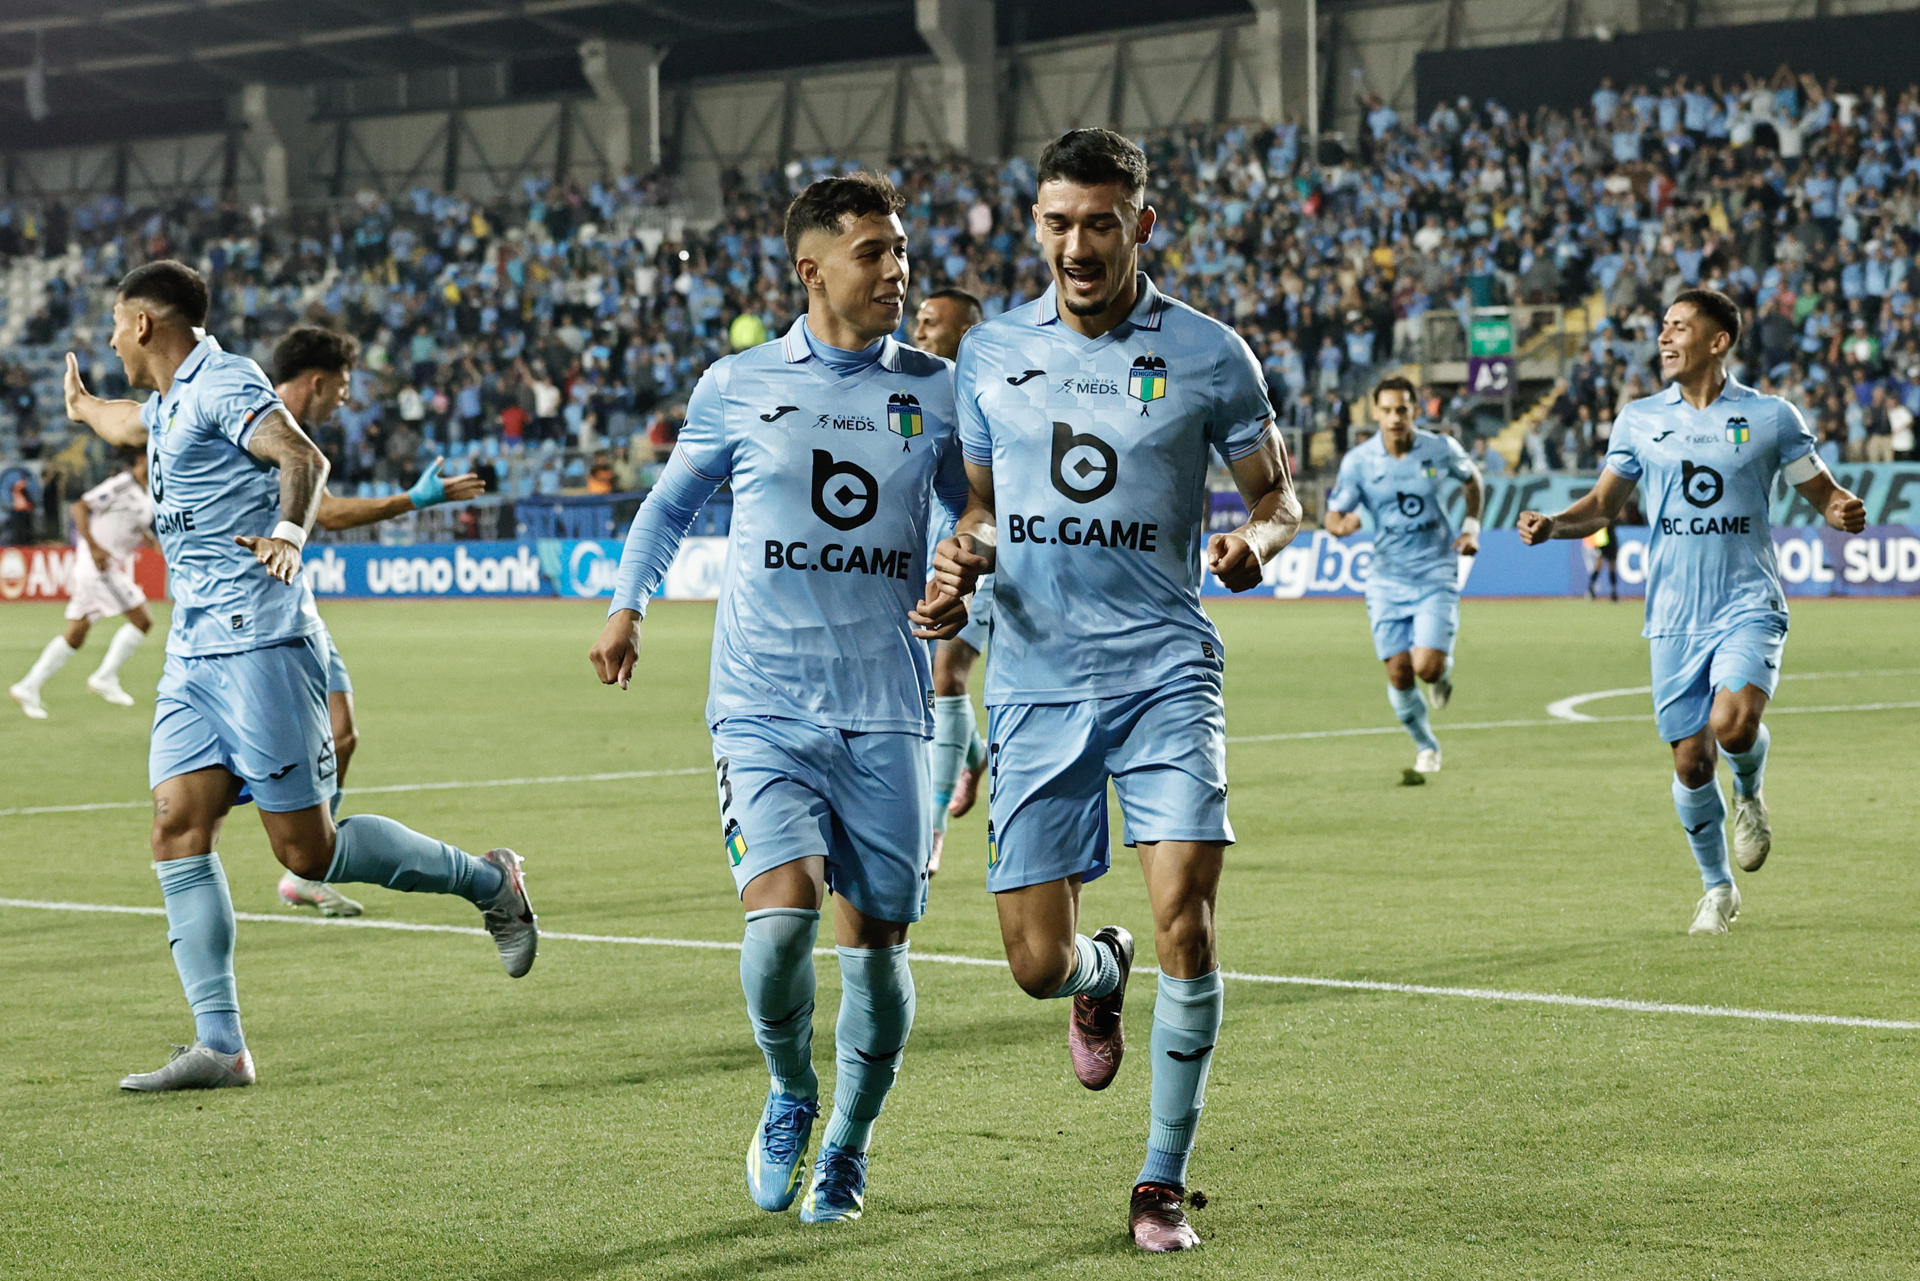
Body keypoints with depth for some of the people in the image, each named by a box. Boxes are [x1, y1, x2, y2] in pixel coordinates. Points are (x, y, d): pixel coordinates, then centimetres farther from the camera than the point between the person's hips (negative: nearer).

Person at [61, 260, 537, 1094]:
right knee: (177, 827, -6)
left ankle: (488, 881, 11)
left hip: (259, 642, -9)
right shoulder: (171, 402, 22)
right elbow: (130, 425, 48)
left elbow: (303, 459, -23)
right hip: (193, 652, 9)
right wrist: (81, 407, 66)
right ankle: (218, 1045, -9)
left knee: (308, 851, -9)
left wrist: (288, 532, -40)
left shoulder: (223, 384, -7)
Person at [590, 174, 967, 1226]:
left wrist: (963, 598, -6)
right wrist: (626, 604, 10)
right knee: (782, 910, -20)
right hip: (764, 704, -1)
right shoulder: (736, 388, 4)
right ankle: (789, 1096, 10)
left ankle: (847, 1147, 26)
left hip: (886, 707, 2)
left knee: (876, 938, 4)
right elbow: (673, 500, 21)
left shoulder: (937, 391, 5)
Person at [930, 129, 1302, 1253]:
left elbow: (1279, 497, 9)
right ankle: (1103, 973, 39)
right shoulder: (990, 355, 8)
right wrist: (964, 554, -3)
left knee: (1185, 904, -18)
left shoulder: (1207, 354, 0)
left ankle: (1165, 1180, -3)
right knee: (1038, 963, -1)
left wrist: (1256, 544, -14)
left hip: (1164, 671, -2)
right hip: (1034, 685, 2)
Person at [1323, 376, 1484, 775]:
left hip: (1436, 574, -1)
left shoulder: (1441, 449, -5)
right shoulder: (1358, 462, -7)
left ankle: (1445, 667, 23)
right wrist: (1342, 525, -28)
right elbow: (1333, 517, -4)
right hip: (1388, 578, 1)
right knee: (1399, 675, -2)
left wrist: (1471, 527, 5)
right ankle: (1425, 746, 24)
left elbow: (1472, 478, 16)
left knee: (1427, 667, -16)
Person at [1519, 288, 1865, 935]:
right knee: (1690, 760, 2)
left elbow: (1823, 492, 7)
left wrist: (1844, 511, -16)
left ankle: (1750, 794, 10)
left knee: (1734, 724, -26)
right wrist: (1554, 524, -5)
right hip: (1674, 618, 3)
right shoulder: (1639, 420, 7)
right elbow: (1604, 502, 14)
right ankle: (1718, 888, 23)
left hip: (1749, 605, -3)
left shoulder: (1770, 417, 1)